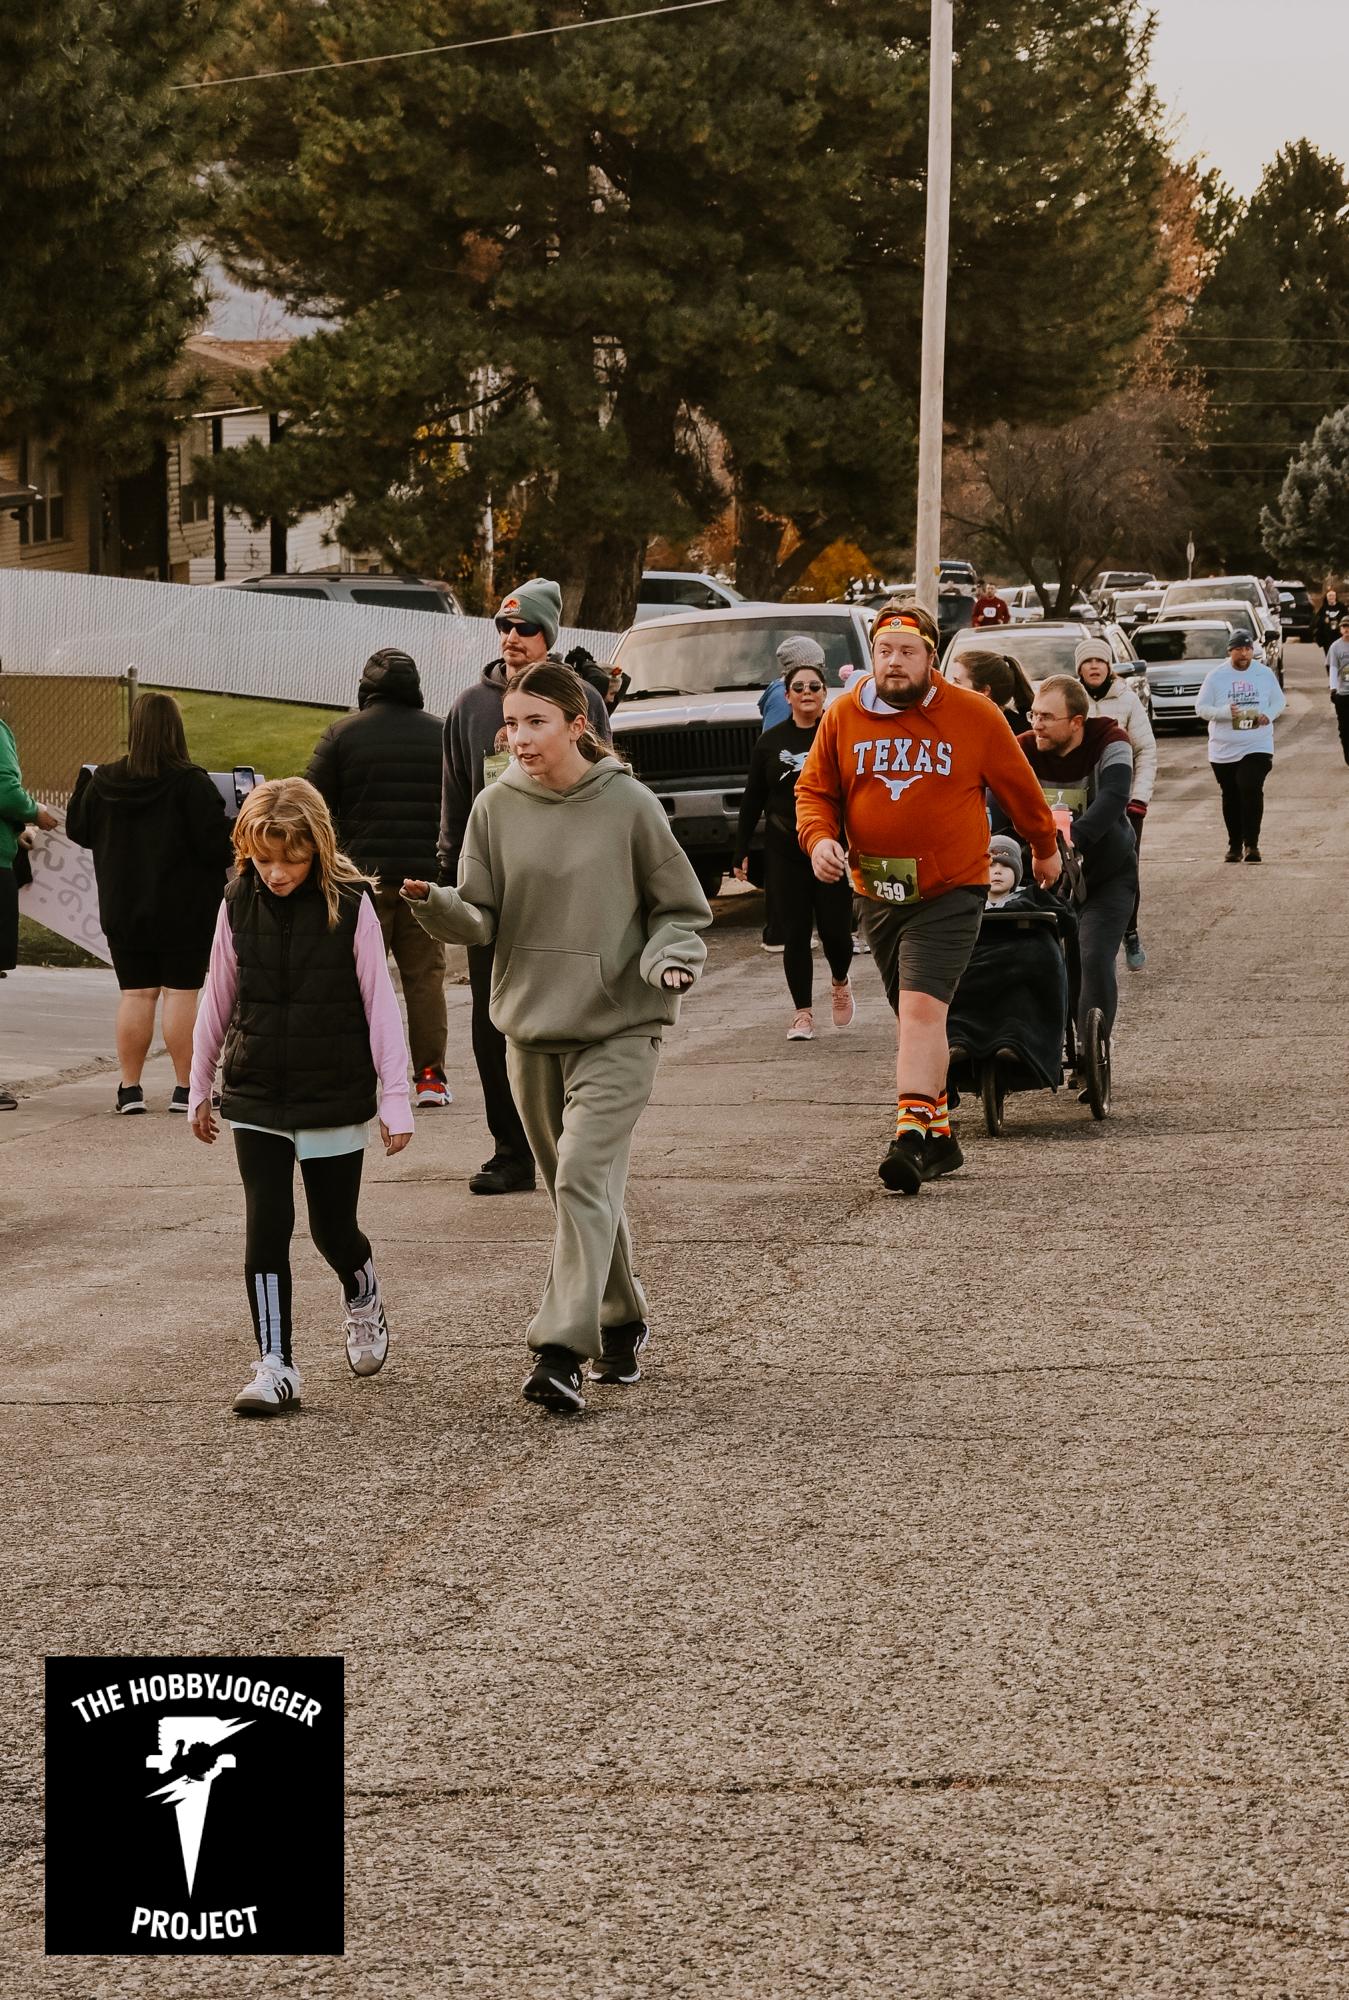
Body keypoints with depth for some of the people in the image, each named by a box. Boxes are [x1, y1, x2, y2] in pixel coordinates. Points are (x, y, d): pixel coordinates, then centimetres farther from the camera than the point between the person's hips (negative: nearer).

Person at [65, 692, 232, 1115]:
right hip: (184, 912, -3)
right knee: (181, 993, 2)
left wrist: (83, 781, 26)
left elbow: (78, 830, 12)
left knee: (135, 994, 8)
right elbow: (215, 843, -17)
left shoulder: (104, 782, -2)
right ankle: (186, 1088, 3)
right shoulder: (191, 784, -15)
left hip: (123, 910, 3)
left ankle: (130, 1088, 7)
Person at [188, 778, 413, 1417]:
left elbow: (380, 1005, -6)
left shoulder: (350, 906, -10)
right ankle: (274, 1366, -2)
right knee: (266, 1226, -7)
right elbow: (218, 1000, 8)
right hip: (257, 1101, 2)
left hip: (336, 1100, -2)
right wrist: (201, 1088, 13)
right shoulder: (239, 905, -2)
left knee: (333, 1229, 9)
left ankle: (362, 1299, 42)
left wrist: (395, 1099, -7)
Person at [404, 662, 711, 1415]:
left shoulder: (628, 805, -8)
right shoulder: (496, 807, 1)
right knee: (577, 1188, 14)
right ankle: (621, 1320, 32)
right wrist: (436, 904, -20)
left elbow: (682, 908, 2)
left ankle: (563, 1349, -21)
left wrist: (670, 958, -18)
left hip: (619, 1026, -4)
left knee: (584, 1177, -17)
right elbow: (482, 921, 1)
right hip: (531, 1023, 4)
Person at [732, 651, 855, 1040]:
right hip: (784, 854, 2)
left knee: (835, 930, -3)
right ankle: (803, 1013, 11)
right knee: (794, 935, 1)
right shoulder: (771, 742, 8)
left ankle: (841, 983, 30)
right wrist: (741, 851, 10)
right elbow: (752, 800, 12)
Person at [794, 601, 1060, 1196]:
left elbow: (1019, 788, 8)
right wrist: (819, 837, -11)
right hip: (878, 894, 4)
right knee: (914, 1018, 14)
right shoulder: (843, 717, 1)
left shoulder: (974, 716, -5)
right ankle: (941, 1135, 26)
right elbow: (813, 789, 9)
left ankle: (912, 1135, -25)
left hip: (949, 894, -4)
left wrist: (1045, 849, 20)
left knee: (922, 1008, -20)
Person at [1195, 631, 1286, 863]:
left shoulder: (1264, 674, 5)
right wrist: (1225, 712, -20)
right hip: (1223, 750, 1)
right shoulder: (1217, 676, 0)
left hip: (1257, 747, -1)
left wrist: (1269, 715, -10)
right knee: (1231, 798, 9)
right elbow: (1201, 708, -2)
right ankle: (1235, 845, 21)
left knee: (1251, 790, -18)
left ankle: (1251, 843, -14)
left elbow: (1279, 701, 13)